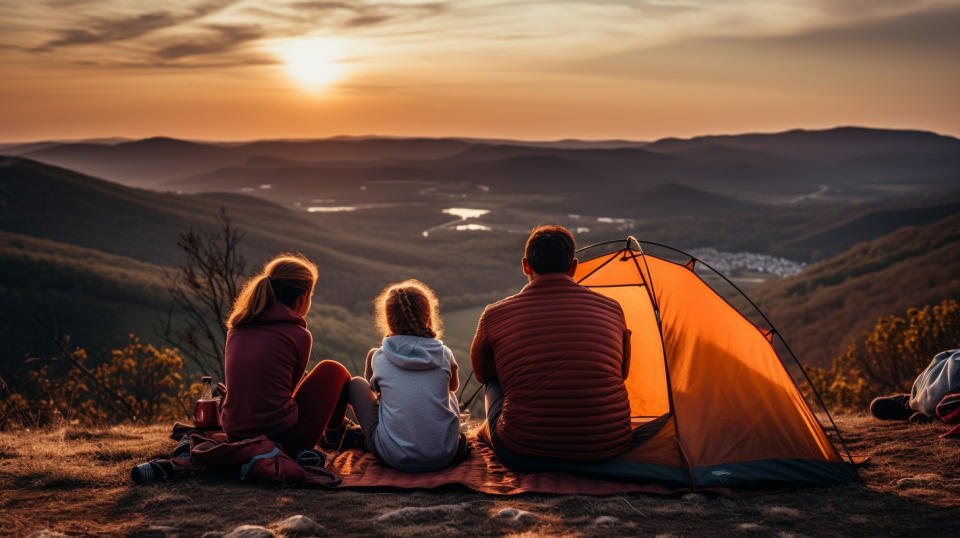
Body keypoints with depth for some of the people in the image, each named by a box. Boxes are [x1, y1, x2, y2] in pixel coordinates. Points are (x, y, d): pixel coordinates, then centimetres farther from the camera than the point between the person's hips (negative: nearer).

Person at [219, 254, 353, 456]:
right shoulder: (298, 335, -9)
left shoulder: (236, 327, 5)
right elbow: (291, 386, 7)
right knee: (333, 370, 17)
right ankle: (337, 432, 40)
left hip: (236, 438, 6)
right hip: (285, 442, -6)